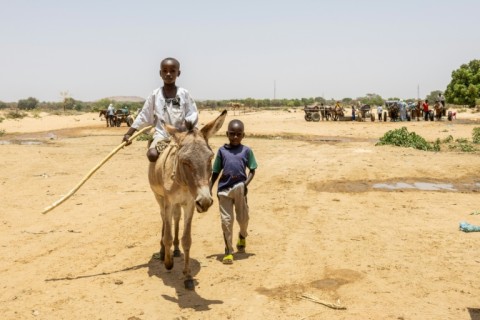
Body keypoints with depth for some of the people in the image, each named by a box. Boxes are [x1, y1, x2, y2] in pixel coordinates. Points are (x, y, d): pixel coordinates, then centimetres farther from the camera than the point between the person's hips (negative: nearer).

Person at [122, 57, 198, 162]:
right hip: (161, 135, 0)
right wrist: (128, 134, 2)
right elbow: (143, 116, 7)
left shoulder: (184, 94, 3)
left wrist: (188, 122, -20)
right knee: (152, 154, -28)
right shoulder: (155, 95, 4)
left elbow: (193, 114, 3)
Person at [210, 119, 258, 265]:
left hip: (240, 189, 0)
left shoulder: (246, 150, 4)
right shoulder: (222, 150, 6)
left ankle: (242, 236, 45)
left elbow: (252, 170, 4)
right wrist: (209, 188, 4)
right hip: (224, 189, 0)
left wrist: (246, 183, -12)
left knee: (243, 218, 11)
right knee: (226, 220, 0)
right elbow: (215, 172, 10)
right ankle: (228, 251, 11)